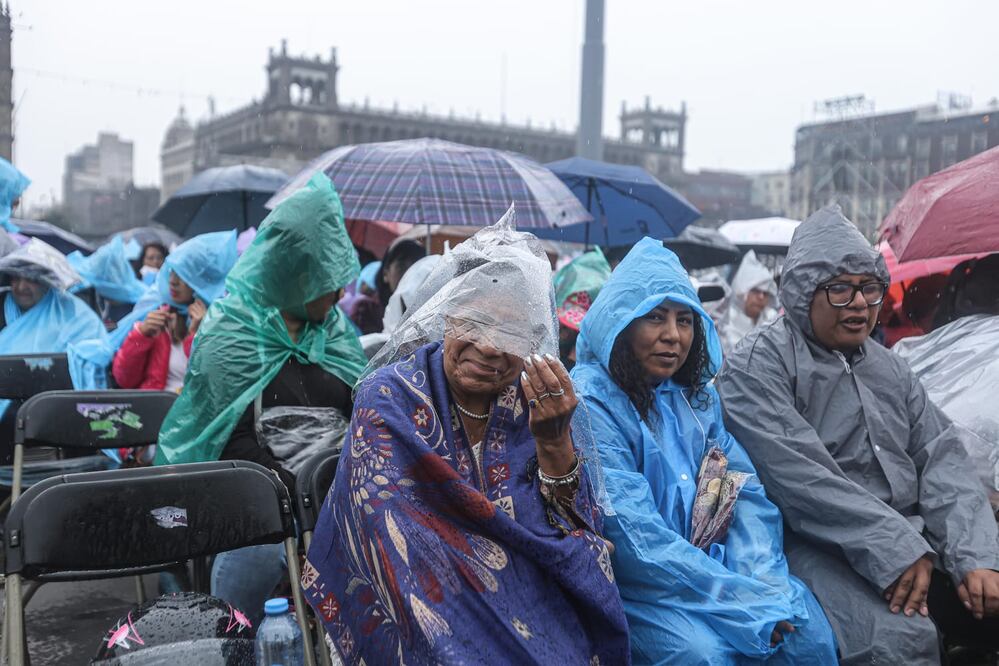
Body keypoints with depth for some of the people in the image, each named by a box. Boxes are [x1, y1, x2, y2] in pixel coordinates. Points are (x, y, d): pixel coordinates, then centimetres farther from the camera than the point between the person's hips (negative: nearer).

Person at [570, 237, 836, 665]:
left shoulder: (697, 395, 10)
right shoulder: (590, 403, -13)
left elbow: (745, 491, 4)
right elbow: (635, 537, -21)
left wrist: (759, 581, -14)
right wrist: (748, 602, -21)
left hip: (706, 568, 6)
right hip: (627, 583, -6)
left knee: (806, 631, -15)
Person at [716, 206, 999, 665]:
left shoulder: (889, 368, 17)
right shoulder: (758, 365, -5)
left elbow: (942, 460, 8)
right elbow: (798, 474, -17)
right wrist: (893, 548, -21)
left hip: (915, 538, 7)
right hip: (822, 548, -7)